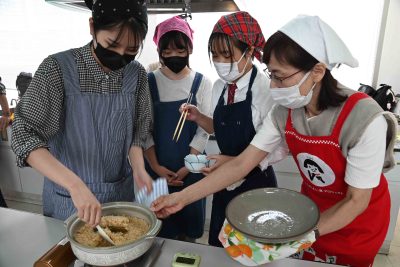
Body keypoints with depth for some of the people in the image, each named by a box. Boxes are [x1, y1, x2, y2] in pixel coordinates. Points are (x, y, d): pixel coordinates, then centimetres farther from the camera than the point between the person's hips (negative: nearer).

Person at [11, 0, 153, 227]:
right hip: (69, 198, -3)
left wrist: (138, 168, -17)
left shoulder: (137, 74, -8)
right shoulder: (58, 68, -18)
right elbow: (24, 135, -20)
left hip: (121, 192, 3)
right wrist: (75, 184, -34)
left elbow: (138, 131, 1)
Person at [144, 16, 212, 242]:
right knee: (161, 225, 11)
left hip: (192, 168, 0)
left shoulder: (202, 83, -3)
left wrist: (187, 167, -11)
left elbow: (204, 129, -5)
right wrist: (155, 166, -9)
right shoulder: (149, 82, -2)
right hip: (158, 169, 1)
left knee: (189, 226, 12)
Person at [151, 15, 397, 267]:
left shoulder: (365, 119, -32)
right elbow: (241, 164, -18)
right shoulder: (284, 112, -19)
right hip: (313, 207, 4)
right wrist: (183, 197, -22)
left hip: (358, 219, -3)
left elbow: (357, 201, -23)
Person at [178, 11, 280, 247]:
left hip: (256, 183, -5)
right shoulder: (219, 87, 0)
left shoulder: (266, 89, -20)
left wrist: (235, 162, -25)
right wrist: (199, 118, -5)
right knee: (219, 247, 21)